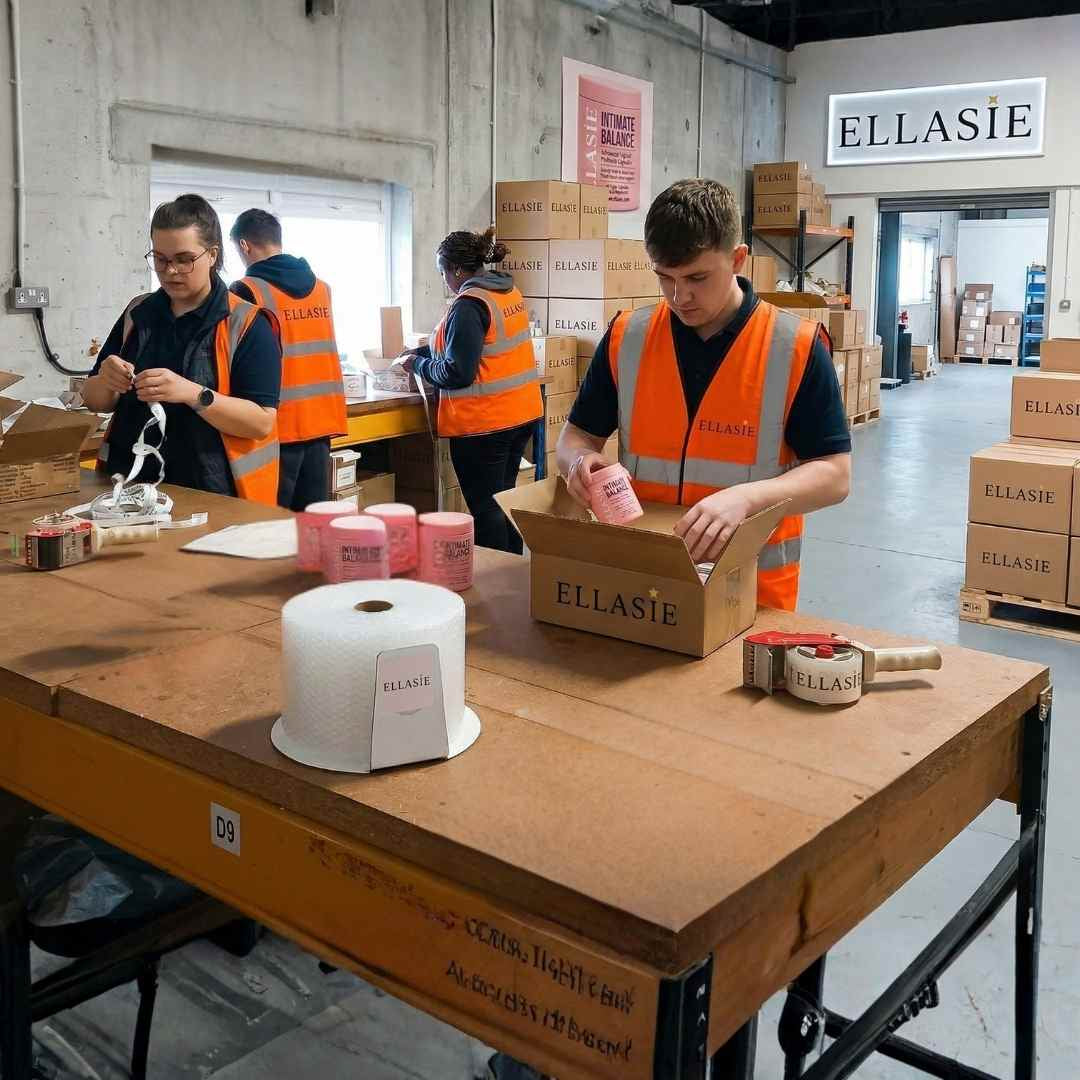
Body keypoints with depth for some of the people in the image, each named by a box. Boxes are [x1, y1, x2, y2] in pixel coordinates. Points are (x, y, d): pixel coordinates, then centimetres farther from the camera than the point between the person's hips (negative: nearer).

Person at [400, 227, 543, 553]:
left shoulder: (469, 304, -18)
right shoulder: (508, 292, 9)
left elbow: (457, 372, -21)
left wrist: (418, 364, -5)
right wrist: (418, 352, 15)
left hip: (483, 423, -9)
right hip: (522, 414, 9)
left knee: (485, 510, 0)